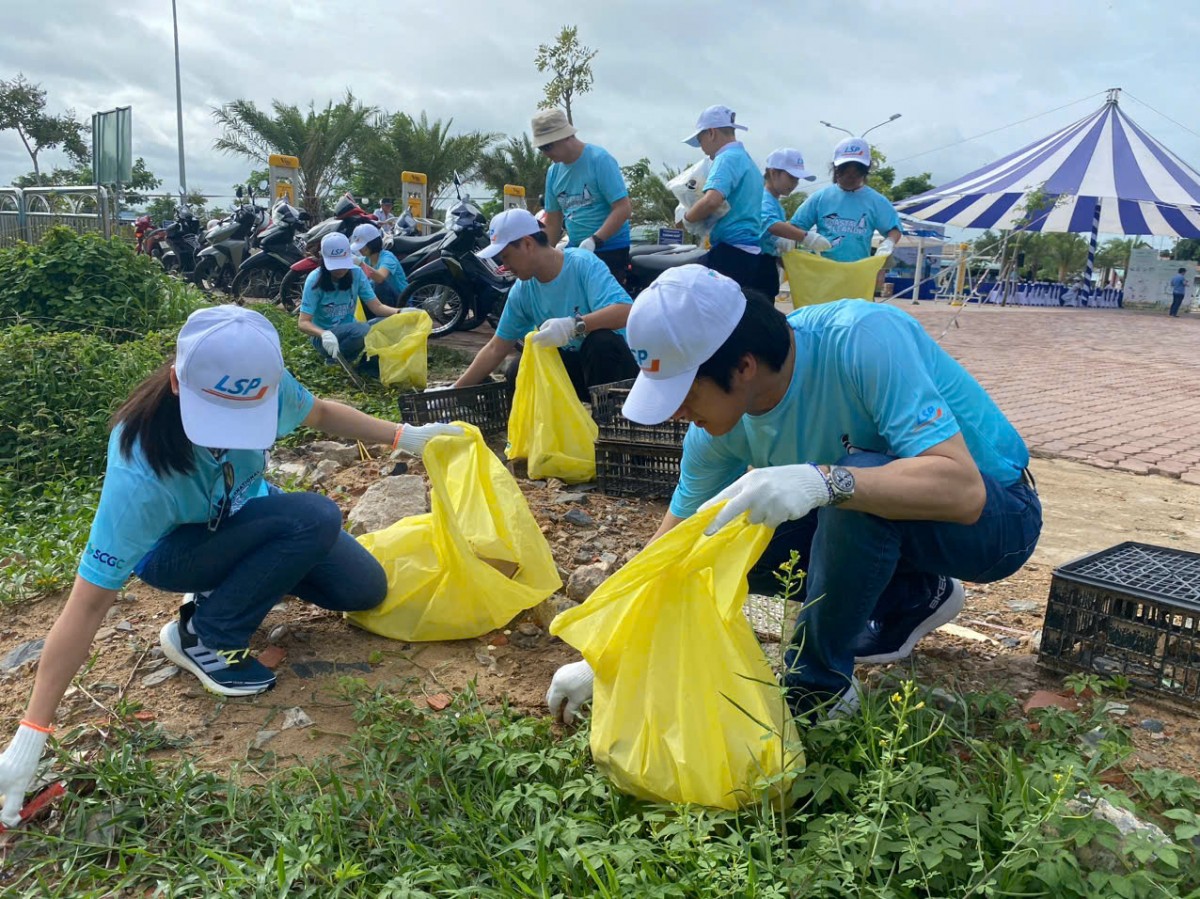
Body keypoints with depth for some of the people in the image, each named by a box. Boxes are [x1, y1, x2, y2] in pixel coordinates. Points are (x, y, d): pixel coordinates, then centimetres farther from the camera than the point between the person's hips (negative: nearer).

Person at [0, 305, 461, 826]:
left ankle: (233, 583, 13)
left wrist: (403, 437, -5)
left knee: (365, 589, -1)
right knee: (316, 519, -31)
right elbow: (88, 604, -36)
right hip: (173, 549, -5)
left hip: (246, 518, 5)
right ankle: (202, 636, -13)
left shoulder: (262, 388, -29)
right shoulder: (140, 476, -41)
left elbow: (318, 412, -3)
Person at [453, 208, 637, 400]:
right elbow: (495, 349, 5)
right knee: (518, 373, -18)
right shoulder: (521, 291, -2)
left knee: (601, 341, -37)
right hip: (572, 363, 5)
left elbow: (626, 312, -35)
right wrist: (457, 390, 1)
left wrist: (574, 325, -48)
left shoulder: (583, 263, -20)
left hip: (614, 359, -5)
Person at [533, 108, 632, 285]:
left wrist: (594, 240, -26)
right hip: (574, 250, 7)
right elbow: (553, 222, 16)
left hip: (610, 249, -6)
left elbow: (623, 208, -17)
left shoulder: (600, 159, -10)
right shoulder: (554, 172, 10)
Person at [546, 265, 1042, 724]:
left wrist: (824, 481, -53)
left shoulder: (864, 339, -32)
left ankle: (819, 684, -13)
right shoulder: (721, 427, -13)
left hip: (995, 514, -6)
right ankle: (910, 599, 10)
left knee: (856, 482, -36)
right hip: (872, 523, 6)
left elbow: (964, 490, -39)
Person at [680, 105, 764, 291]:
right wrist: (705, 220, 17)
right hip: (750, 253, 10)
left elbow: (711, 201, -27)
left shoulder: (727, 158, -10)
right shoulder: (747, 159, 20)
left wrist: (687, 217, -9)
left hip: (731, 252, -10)